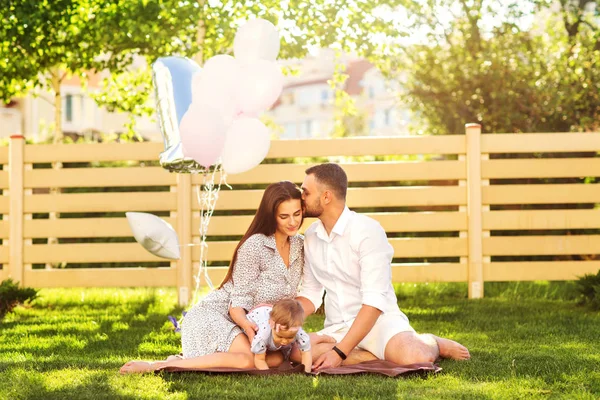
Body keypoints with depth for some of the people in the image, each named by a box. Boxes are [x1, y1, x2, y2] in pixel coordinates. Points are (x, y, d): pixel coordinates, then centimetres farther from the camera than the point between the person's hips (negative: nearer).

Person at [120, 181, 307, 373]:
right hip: (211, 314, -8)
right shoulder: (254, 246, -17)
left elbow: (289, 299, 13)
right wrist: (245, 323, -38)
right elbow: (239, 302, -17)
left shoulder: (299, 245, 5)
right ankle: (157, 366, -26)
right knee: (248, 360, -34)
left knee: (277, 359, -18)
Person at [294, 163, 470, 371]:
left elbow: (374, 301, -20)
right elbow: (310, 295, 17)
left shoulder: (367, 230, -13)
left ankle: (432, 345, 1)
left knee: (414, 358, -38)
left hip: (379, 321, -5)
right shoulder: (310, 236, 8)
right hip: (337, 329, 5)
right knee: (296, 350, -30)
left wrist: (339, 352, -28)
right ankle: (379, 357, -14)